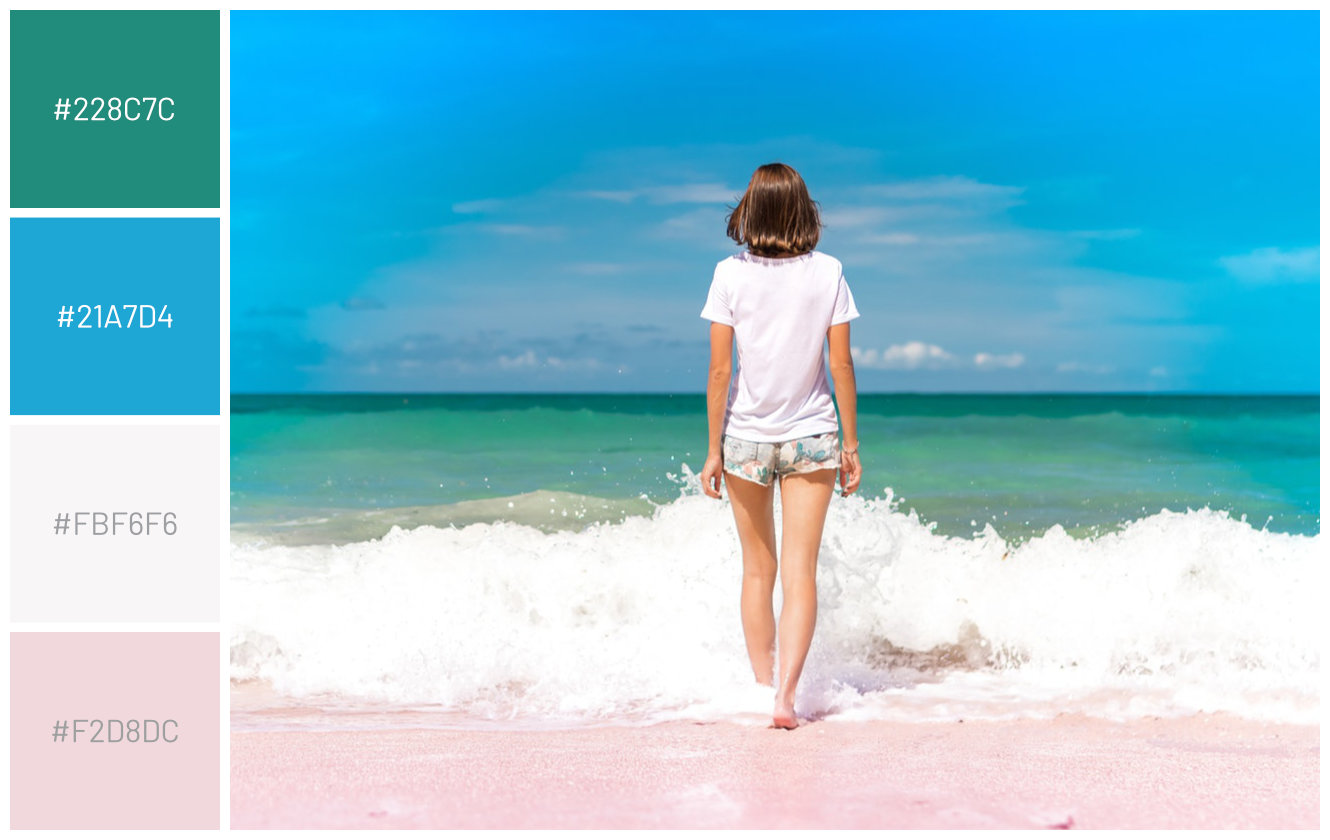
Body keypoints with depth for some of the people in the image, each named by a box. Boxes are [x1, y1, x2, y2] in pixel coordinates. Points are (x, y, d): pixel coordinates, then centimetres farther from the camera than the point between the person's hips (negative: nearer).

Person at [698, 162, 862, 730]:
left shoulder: (731, 274, -7)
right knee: (800, 571, -1)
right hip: (811, 436, 0)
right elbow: (841, 366, -3)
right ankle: (786, 695, -13)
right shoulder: (827, 273, -5)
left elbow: (720, 370, -7)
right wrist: (850, 443, 6)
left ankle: (763, 688, 21)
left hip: (745, 436, 0)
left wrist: (714, 450, 0)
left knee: (757, 570, 14)